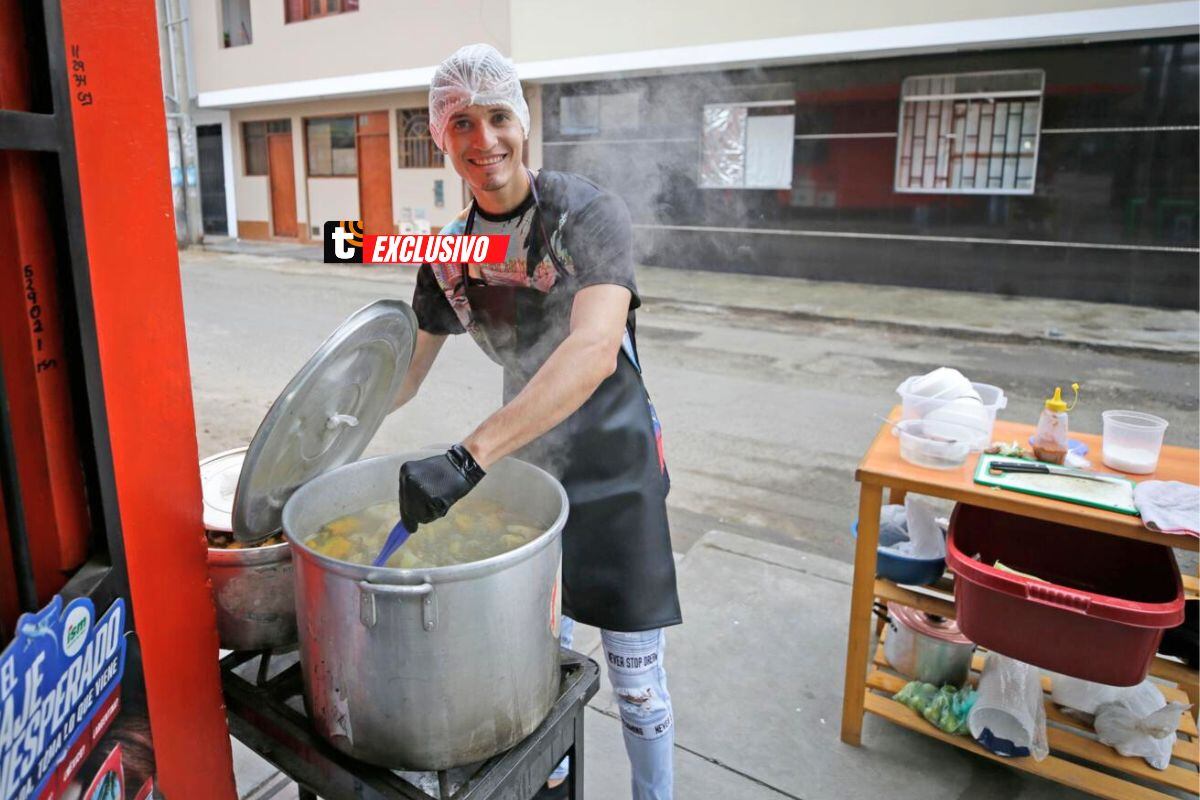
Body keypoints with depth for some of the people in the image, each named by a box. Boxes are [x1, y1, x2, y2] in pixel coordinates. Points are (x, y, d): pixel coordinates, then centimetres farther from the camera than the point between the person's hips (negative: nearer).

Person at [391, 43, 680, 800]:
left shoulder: (589, 213, -19)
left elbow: (594, 349, -36)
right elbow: (404, 375, 8)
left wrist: (469, 457, -43)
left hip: (616, 474, -4)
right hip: (527, 473, 5)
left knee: (636, 676, 7)